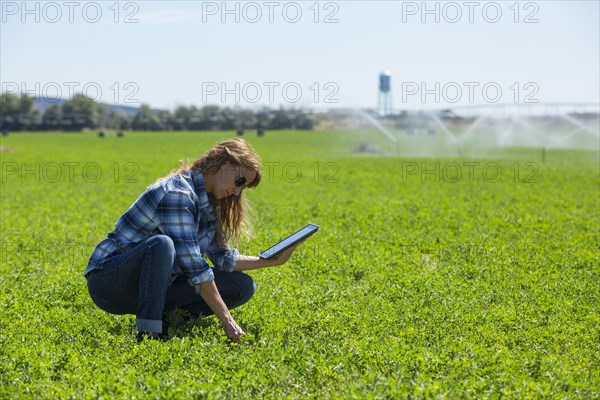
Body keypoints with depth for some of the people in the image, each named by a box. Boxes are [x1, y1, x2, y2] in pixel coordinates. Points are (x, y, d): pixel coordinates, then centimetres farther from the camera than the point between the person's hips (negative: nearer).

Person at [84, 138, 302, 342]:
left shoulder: (207, 202, 5)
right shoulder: (177, 193, -23)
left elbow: (223, 259, 10)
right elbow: (194, 267, -27)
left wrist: (273, 260, 2)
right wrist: (227, 320, -28)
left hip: (153, 284, 8)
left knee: (243, 286, -2)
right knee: (162, 243, -40)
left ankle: (166, 315, -4)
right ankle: (148, 331, -28)